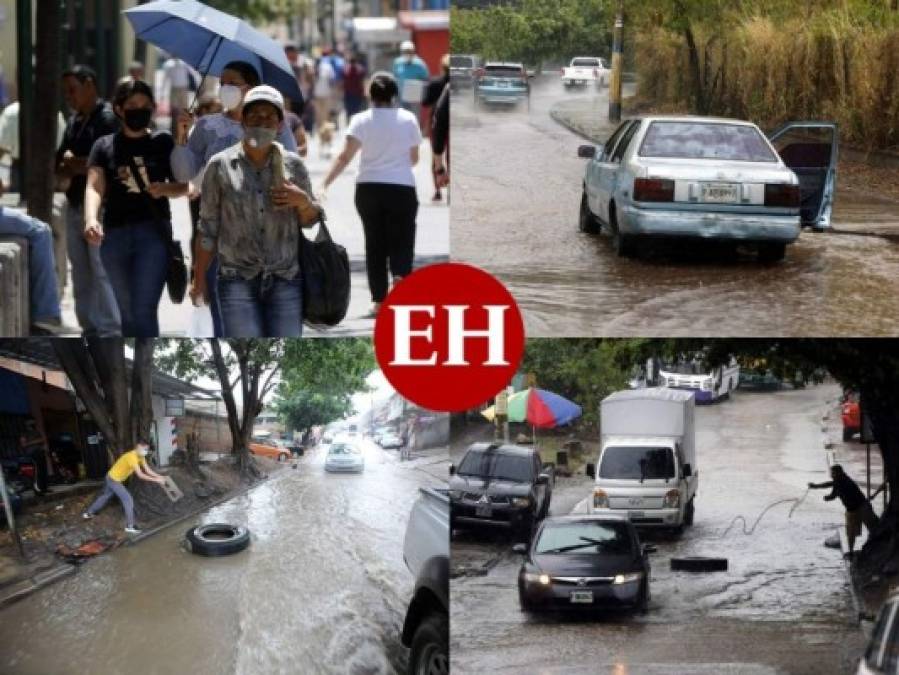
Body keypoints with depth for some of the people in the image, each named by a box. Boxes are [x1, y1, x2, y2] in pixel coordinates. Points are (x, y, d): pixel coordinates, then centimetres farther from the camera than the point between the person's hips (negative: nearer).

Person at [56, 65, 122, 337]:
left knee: (102, 271, -9)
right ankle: (90, 328, 19)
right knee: (80, 271, 12)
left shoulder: (108, 118, -9)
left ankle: (109, 332, -5)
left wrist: (74, 163, -7)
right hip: (75, 203, 9)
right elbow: (60, 168, 16)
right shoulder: (74, 121, 15)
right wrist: (79, 166, -7)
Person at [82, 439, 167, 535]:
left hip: (112, 478, 10)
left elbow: (148, 470, -3)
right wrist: (156, 480, -34)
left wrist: (159, 477, -16)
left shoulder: (140, 456, -2)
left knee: (105, 496, 27)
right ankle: (129, 526, -9)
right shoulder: (132, 457, -32)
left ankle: (88, 513, 45)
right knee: (128, 499, -11)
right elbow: (140, 475, -35)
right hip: (114, 479, -10)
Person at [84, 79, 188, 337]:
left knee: (144, 311, -13)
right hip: (115, 234, 2)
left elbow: (183, 186, 11)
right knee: (128, 313, 13)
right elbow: (94, 187, -7)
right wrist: (90, 220, -27)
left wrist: (165, 189, -13)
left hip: (154, 232, -2)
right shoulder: (105, 145, 6)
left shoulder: (163, 143, 6)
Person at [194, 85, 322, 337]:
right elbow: (208, 227, 5)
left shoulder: (293, 165, 5)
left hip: (285, 280, 2)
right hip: (237, 279, -2)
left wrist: (303, 201, -8)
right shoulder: (220, 166, 0)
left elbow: (310, 221, 13)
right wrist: (199, 278, 5)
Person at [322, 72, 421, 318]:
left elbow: (345, 157, -12)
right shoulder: (408, 119, 0)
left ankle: (378, 300, 11)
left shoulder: (361, 121, -2)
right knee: (401, 242, 3)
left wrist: (324, 184, -15)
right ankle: (400, 276, -27)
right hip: (402, 188, -1)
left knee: (375, 244, 11)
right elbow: (414, 158, 8)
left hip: (368, 188, 1)